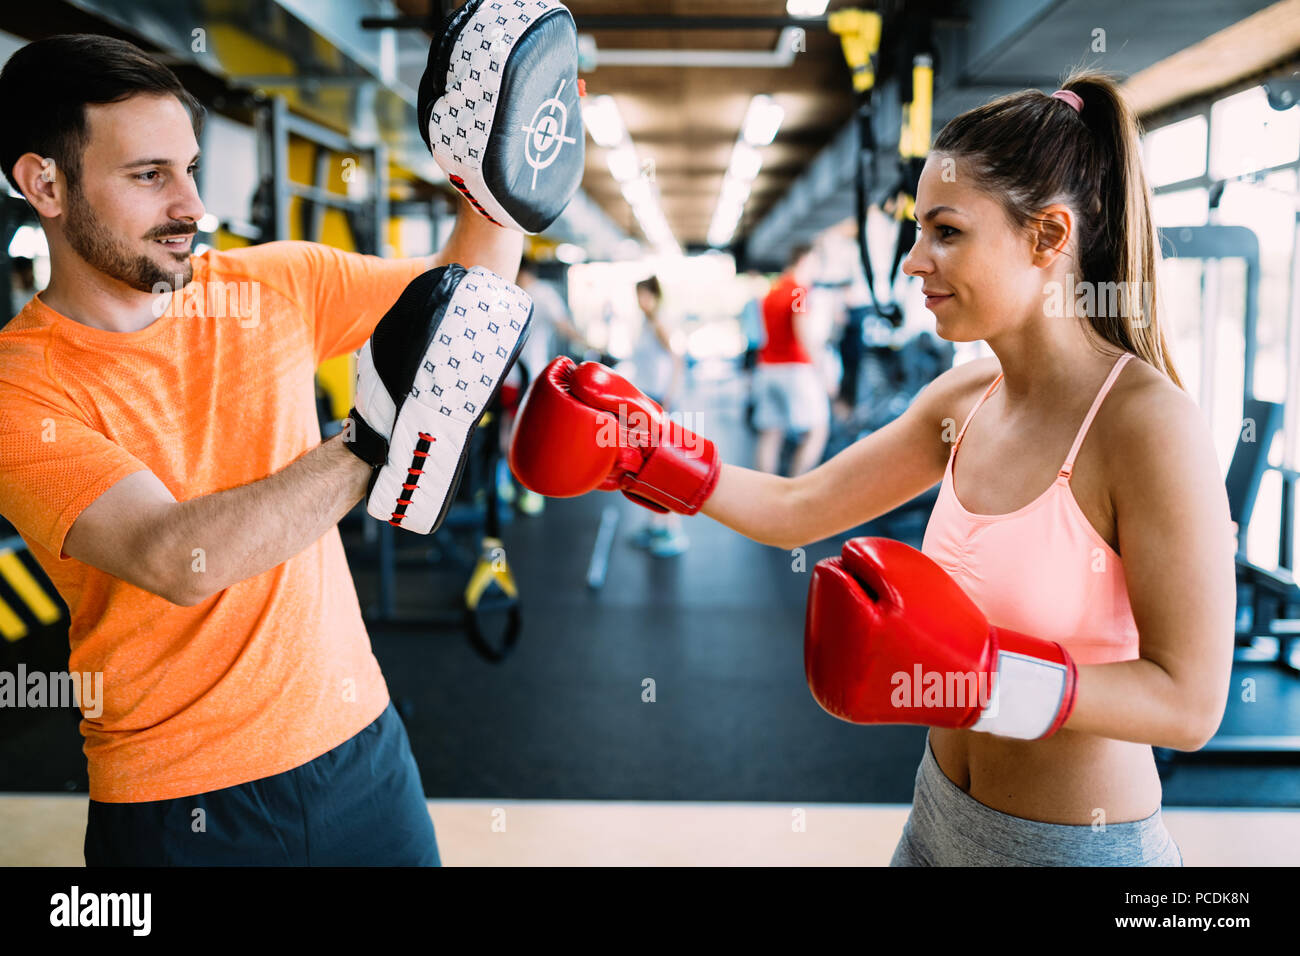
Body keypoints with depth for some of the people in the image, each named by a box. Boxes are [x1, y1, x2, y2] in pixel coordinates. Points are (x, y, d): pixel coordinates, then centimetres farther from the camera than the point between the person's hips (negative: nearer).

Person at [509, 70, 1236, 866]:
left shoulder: (1151, 424, -23)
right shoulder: (962, 400, -3)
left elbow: (1190, 702, -22)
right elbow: (794, 510, 2)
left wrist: (983, 677, -31)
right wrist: (639, 455, -4)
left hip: (1081, 844, -6)